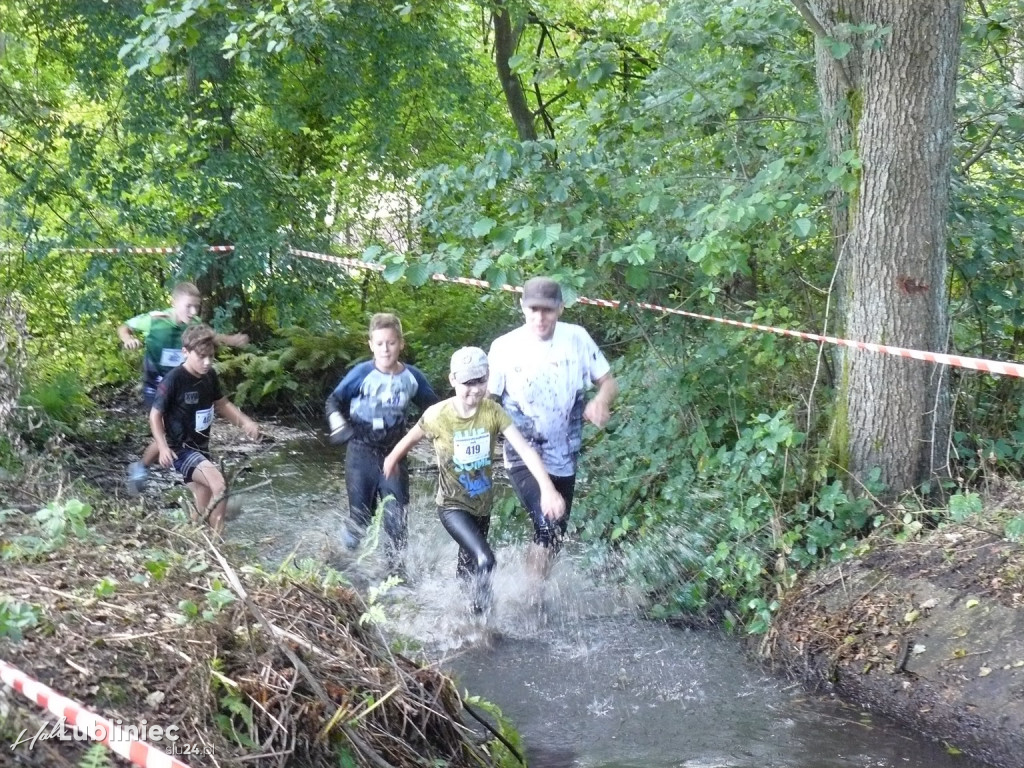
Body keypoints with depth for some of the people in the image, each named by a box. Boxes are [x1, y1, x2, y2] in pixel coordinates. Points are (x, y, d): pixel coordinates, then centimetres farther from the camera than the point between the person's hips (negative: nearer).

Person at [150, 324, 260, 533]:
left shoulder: (210, 376, 0)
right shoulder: (174, 380, -19)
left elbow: (221, 404, 17)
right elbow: (155, 415, -12)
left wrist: (245, 421, 3)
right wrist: (163, 447, -24)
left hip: (201, 447, 8)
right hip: (181, 449, -8)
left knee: (203, 509, 14)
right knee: (218, 484, -28)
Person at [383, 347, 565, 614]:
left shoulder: (493, 412, -16)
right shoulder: (438, 415, -21)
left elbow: (524, 448, -23)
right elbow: (411, 438, 0)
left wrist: (547, 489, -35)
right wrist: (392, 460, 18)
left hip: (482, 504, 4)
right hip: (453, 506, -4)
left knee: (470, 564, 24)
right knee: (484, 560, -25)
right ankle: (479, 615, -3)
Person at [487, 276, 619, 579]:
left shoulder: (577, 339, -6)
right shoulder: (504, 347, -11)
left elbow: (608, 381, 2)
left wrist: (601, 401, -21)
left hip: (564, 459, 4)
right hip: (523, 459, -4)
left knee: (556, 536, 14)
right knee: (548, 528, -22)